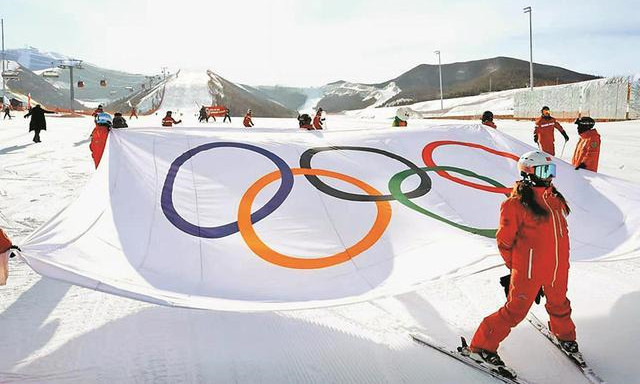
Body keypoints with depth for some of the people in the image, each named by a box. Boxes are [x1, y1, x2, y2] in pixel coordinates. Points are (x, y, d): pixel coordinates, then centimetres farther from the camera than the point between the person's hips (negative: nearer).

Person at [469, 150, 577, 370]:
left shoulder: (554, 197, 6)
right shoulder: (516, 204, -17)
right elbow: (504, 240, -10)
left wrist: (562, 261, 19)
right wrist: (514, 268, -4)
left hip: (558, 269, 7)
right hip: (529, 270, -7)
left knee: (559, 304, 25)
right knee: (515, 311, -1)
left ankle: (564, 334, 54)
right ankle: (481, 346, 11)